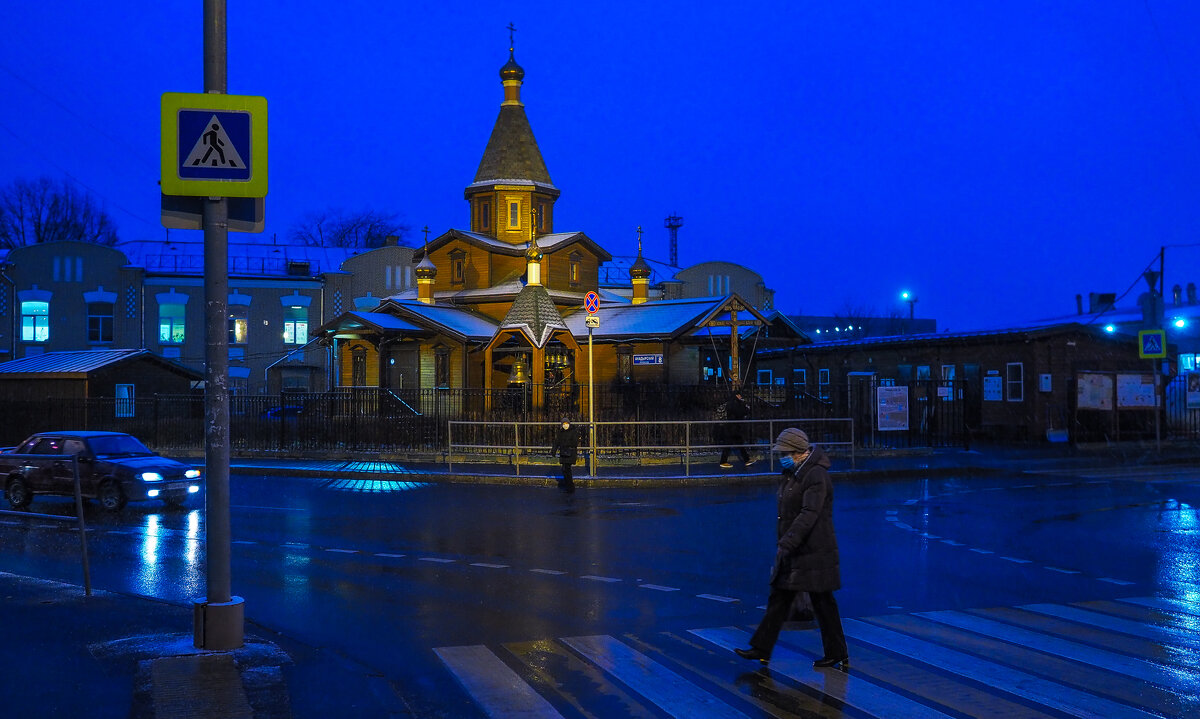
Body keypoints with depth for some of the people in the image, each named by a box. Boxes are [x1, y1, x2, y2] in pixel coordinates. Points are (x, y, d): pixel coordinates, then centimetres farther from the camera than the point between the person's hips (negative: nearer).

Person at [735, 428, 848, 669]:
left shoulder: (816, 477, -18)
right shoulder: (793, 473, 13)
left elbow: (809, 515, -28)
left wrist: (786, 544, -33)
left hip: (814, 553, -10)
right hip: (793, 551, 10)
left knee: (823, 604, 0)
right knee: (778, 599, 10)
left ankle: (838, 656, 11)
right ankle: (762, 649, 15)